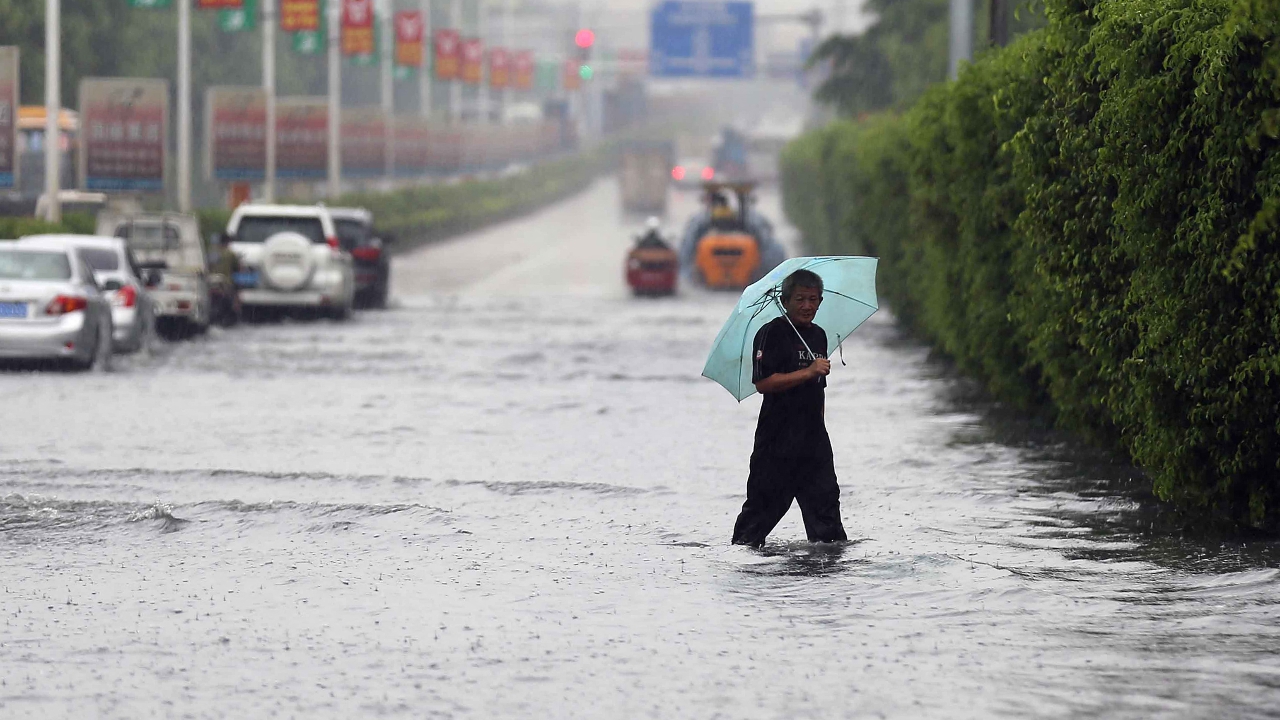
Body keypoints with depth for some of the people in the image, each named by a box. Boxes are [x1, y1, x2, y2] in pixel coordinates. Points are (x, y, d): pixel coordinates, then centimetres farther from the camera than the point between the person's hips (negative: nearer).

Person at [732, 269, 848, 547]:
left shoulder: (819, 336, 15)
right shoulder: (772, 333, -8)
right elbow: (763, 383, -19)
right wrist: (807, 372, -22)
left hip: (813, 438, 6)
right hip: (778, 438, -6)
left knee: (825, 498, 4)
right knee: (765, 501, -2)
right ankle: (743, 544, 9)